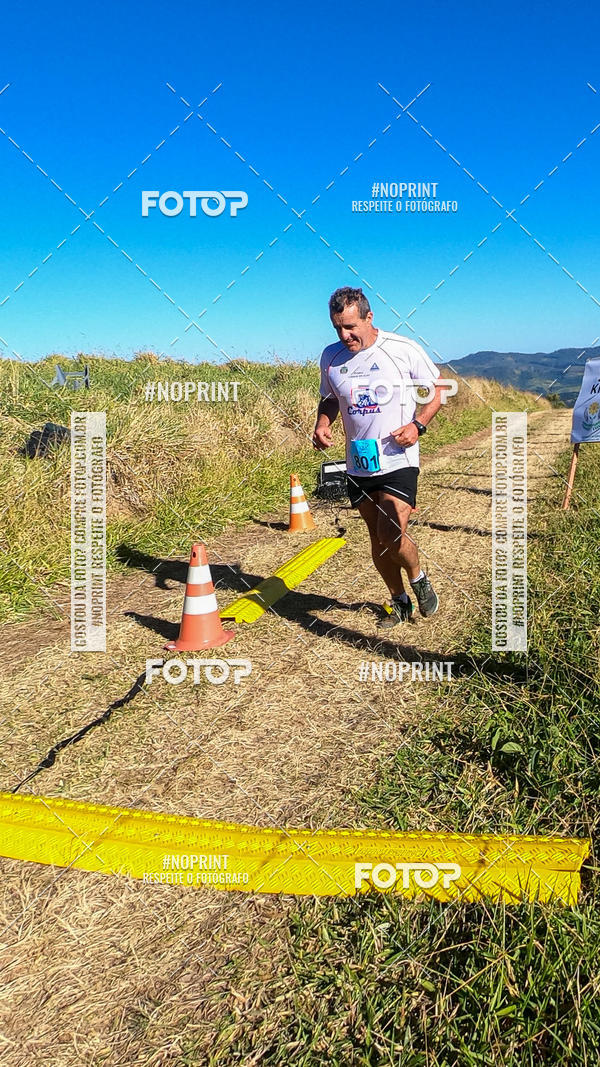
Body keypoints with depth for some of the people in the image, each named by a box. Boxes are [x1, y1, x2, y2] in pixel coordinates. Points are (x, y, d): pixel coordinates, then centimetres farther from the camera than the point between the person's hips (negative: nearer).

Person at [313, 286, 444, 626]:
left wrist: (418, 425, -14)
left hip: (398, 461, -5)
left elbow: (439, 388, 2)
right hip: (358, 465, 5)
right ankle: (400, 602, 33)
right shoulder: (331, 356, 3)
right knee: (378, 541, 13)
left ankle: (419, 579, 16)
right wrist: (322, 424, -3)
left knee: (391, 537, -17)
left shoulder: (404, 349, -8)